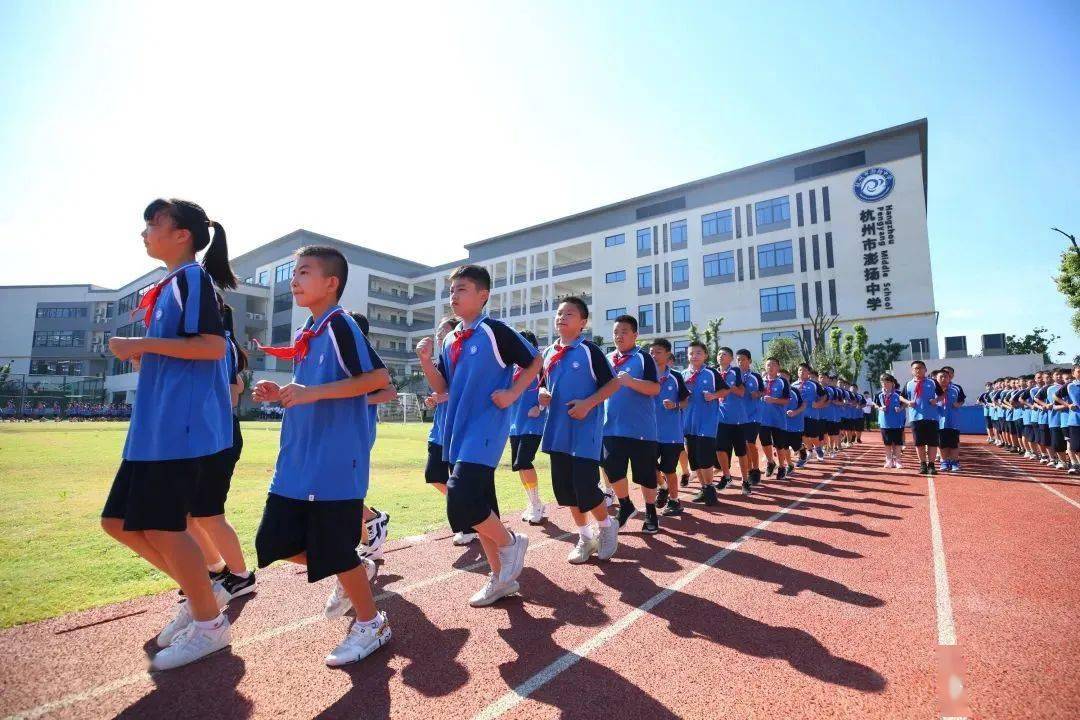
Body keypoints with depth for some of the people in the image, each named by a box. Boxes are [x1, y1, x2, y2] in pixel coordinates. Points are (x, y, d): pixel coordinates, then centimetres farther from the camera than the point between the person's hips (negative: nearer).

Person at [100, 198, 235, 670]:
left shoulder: (192, 278, -8)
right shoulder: (167, 287, 19)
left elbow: (213, 346, -20)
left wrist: (141, 344, -15)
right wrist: (139, 354, 11)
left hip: (181, 425, -10)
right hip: (153, 425, 10)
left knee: (161, 525, -4)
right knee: (119, 520, 13)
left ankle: (210, 623, 13)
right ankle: (200, 592, 25)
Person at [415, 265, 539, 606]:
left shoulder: (495, 331, -7)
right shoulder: (449, 340, 13)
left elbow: (534, 362, 1)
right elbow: (443, 388, 14)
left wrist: (512, 394, -10)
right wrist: (426, 360, -1)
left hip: (486, 430, -8)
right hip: (458, 432, 8)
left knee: (461, 501, -18)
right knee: (478, 506, 12)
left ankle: (511, 542, 9)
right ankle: (500, 578, 26)